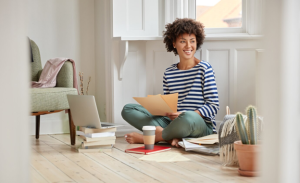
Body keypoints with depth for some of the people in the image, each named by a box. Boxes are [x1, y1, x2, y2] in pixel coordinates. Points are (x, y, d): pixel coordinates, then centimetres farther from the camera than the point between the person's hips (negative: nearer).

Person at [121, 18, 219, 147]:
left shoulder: (204, 68, -1)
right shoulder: (169, 73, 13)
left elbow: (214, 106, -6)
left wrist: (182, 115, -19)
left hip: (202, 126, -5)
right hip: (172, 123, 5)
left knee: (187, 118, -42)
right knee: (128, 109, -5)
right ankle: (170, 136, -25)